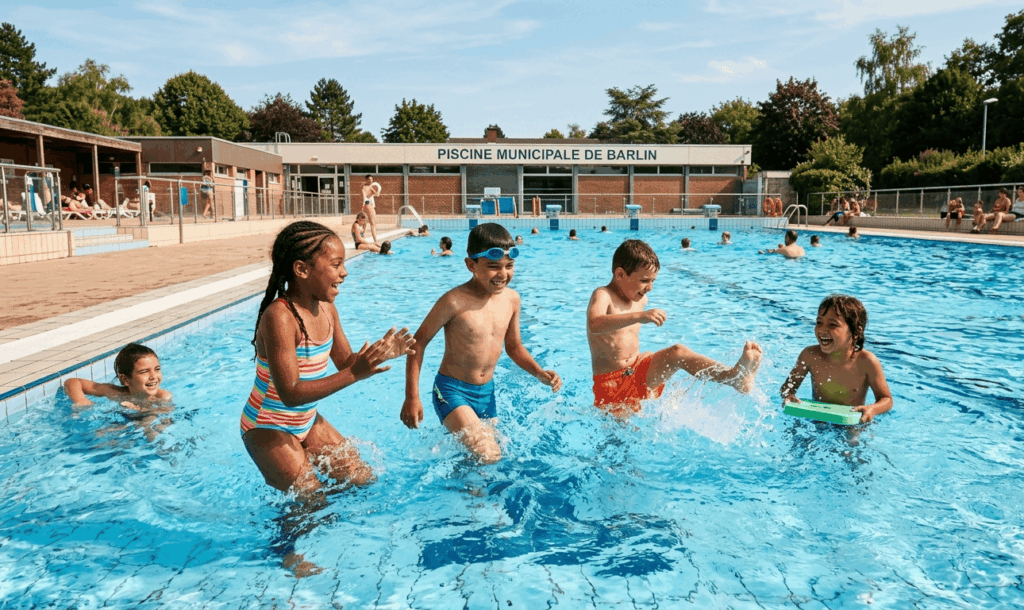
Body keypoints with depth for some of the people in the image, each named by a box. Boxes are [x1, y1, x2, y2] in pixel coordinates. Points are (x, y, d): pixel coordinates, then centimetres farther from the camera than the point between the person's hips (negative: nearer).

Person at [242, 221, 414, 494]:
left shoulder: (327, 309, -3)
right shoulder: (279, 317, -29)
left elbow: (345, 361, 7)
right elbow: (291, 394, -32)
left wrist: (380, 353, -13)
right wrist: (354, 375, -39)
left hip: (307, 421, 8)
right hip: (268, 429, -8)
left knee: (363, 478, 11)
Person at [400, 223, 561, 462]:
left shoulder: (511, 299, -2)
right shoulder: (455, 301, -20)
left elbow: (514, 346, 14)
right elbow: (419, 342, -11)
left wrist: (540, 373, -1)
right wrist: (412, 397, -13)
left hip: (486, 392, 7)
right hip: (452, 391, -6)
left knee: (491, 448, 19)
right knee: (489, 457, -22)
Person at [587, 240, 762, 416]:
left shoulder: (640, 299, 10)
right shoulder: (603, 296, -16)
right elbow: (594, 324, -40)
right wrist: (640, 316, -49)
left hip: (639, 371, 5)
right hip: (613, 383, -5)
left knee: (678, 353, -21)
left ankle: (734, 376, -41)